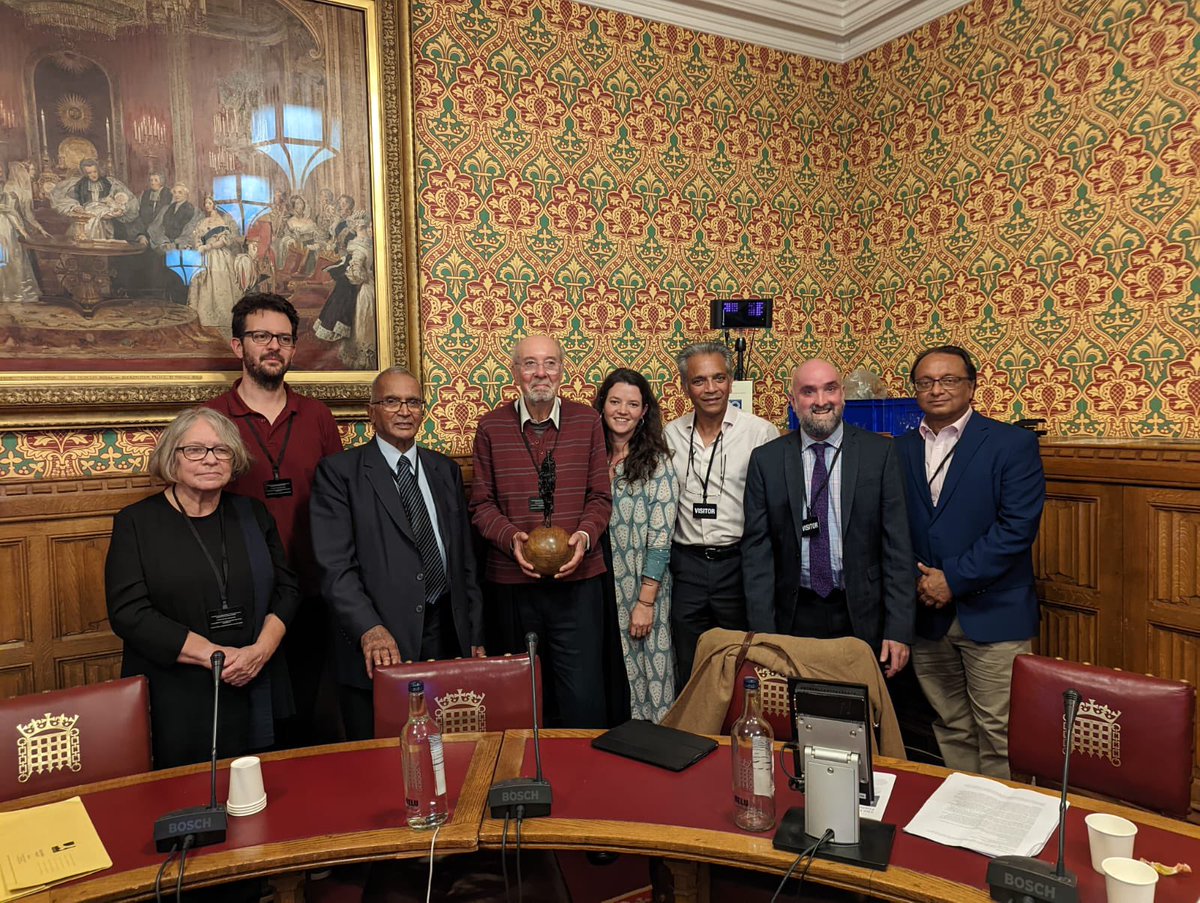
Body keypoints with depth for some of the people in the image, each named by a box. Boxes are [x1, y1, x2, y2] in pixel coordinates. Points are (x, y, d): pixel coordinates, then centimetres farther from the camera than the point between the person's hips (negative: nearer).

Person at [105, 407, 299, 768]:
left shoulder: (253, 513, 7)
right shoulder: (136, 522, -2)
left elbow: (286, 588, 7)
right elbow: (128, 612, -10)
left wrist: (261, 650, -11)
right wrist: (214, 655, -16)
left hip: (254, 695, 3)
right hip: (173, 706, -3)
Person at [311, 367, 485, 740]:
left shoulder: (446, 470, 13)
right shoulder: (339, 472, -2)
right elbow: (335, 566, -11)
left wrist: (475, 636, 11)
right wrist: (370, 629, -23)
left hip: (447, 635, 4)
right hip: (378, 651, -4)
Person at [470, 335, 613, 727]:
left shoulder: (587, 421, 3)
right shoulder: (492, 427, 1)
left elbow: (600, 496, 5)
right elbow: (481, 504, 4)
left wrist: (585, 534, -14)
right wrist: (511, 538, -14)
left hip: (577, 580, -1)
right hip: (512, 581, 1)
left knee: (583, 697, -1)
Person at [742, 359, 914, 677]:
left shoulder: (880, 452, -1)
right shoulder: (766, 460, 1)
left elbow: (897, 544, -2)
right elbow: (756, 548, 0)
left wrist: (899, 629, -7)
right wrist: (763, 632, -5)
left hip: (862, 618, 0)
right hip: (794, 617, 1)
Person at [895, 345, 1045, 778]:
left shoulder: (1013, 444, -3)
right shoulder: (901, 450, 10)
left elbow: (1018, 527, -11)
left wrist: (953, 579, -13)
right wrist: (918, 581, -7)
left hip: (992, 615, -4)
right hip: (927, 617, 4)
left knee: (999, 738, 1)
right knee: (950, 730, 14)